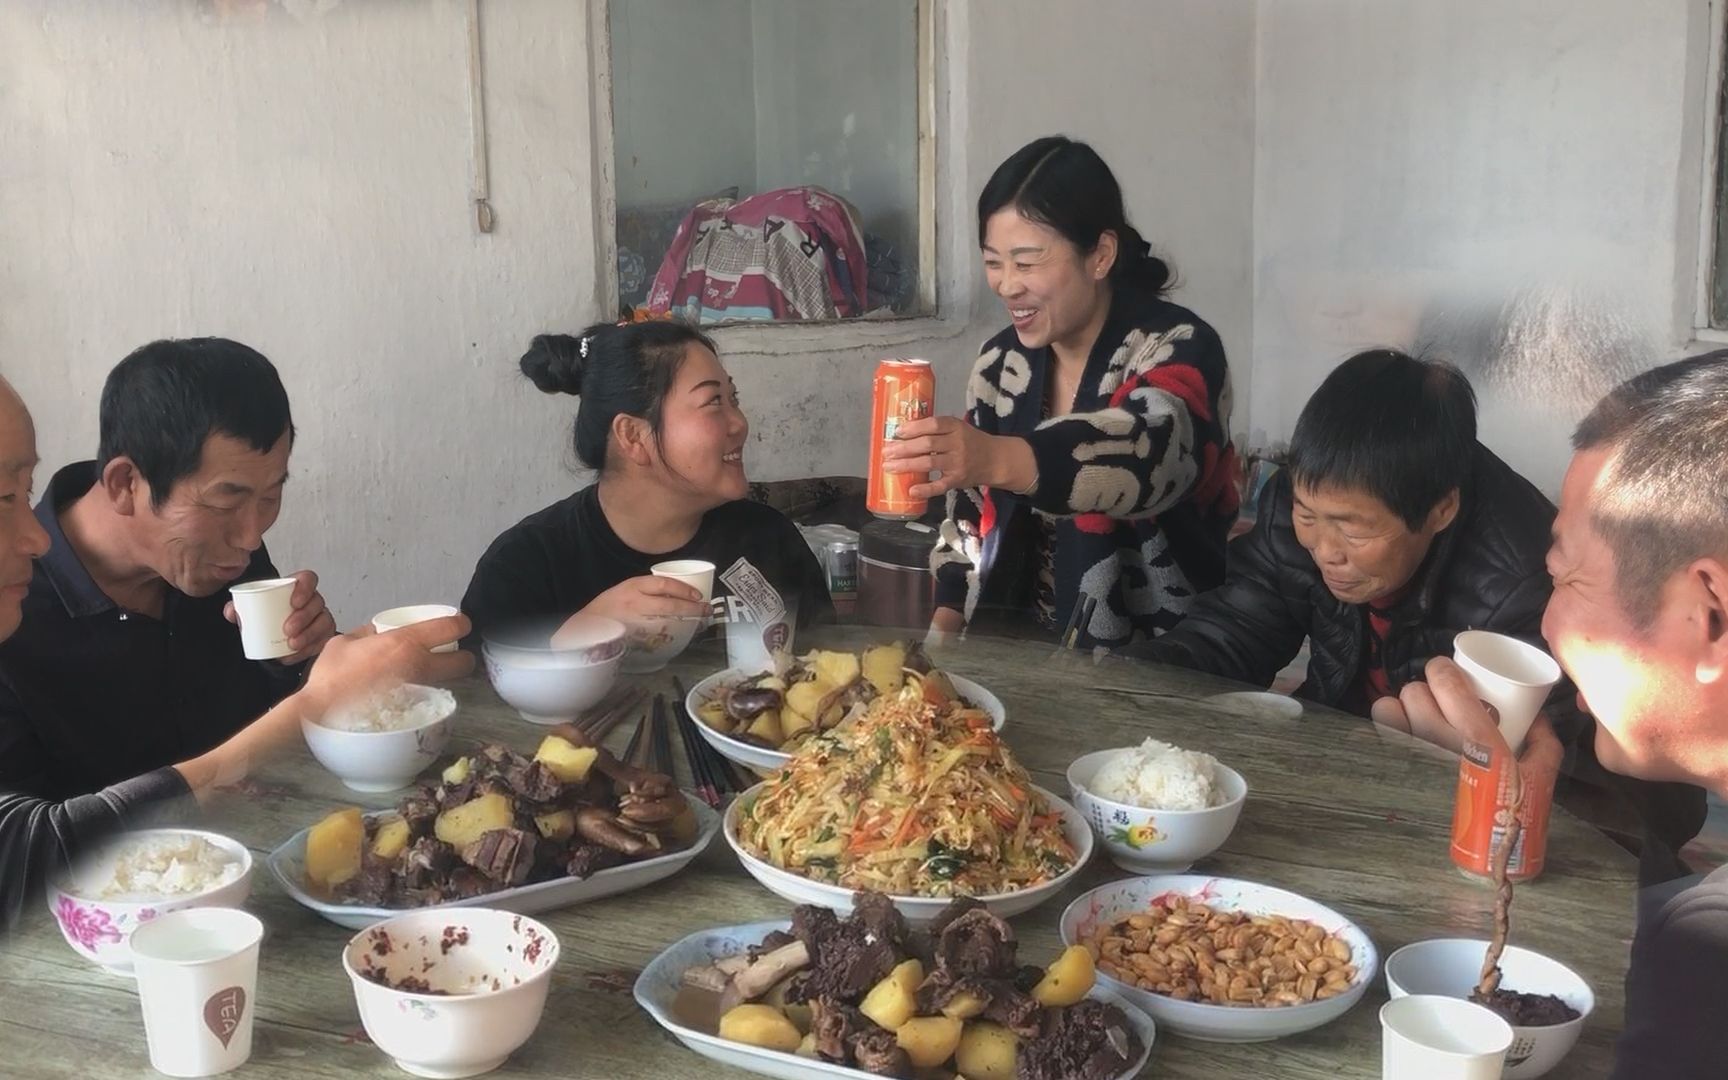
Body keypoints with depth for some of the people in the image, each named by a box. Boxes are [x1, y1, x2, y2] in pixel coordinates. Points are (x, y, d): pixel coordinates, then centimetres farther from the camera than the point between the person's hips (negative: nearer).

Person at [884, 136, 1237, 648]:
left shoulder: (1178, 350, -13)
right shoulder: (1001, 362, 6)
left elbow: (1150, 453, -35)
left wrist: (999, 460, -50)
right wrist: (946, 624, -1)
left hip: (1161, 660, -3)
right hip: (1021, 647, 4)